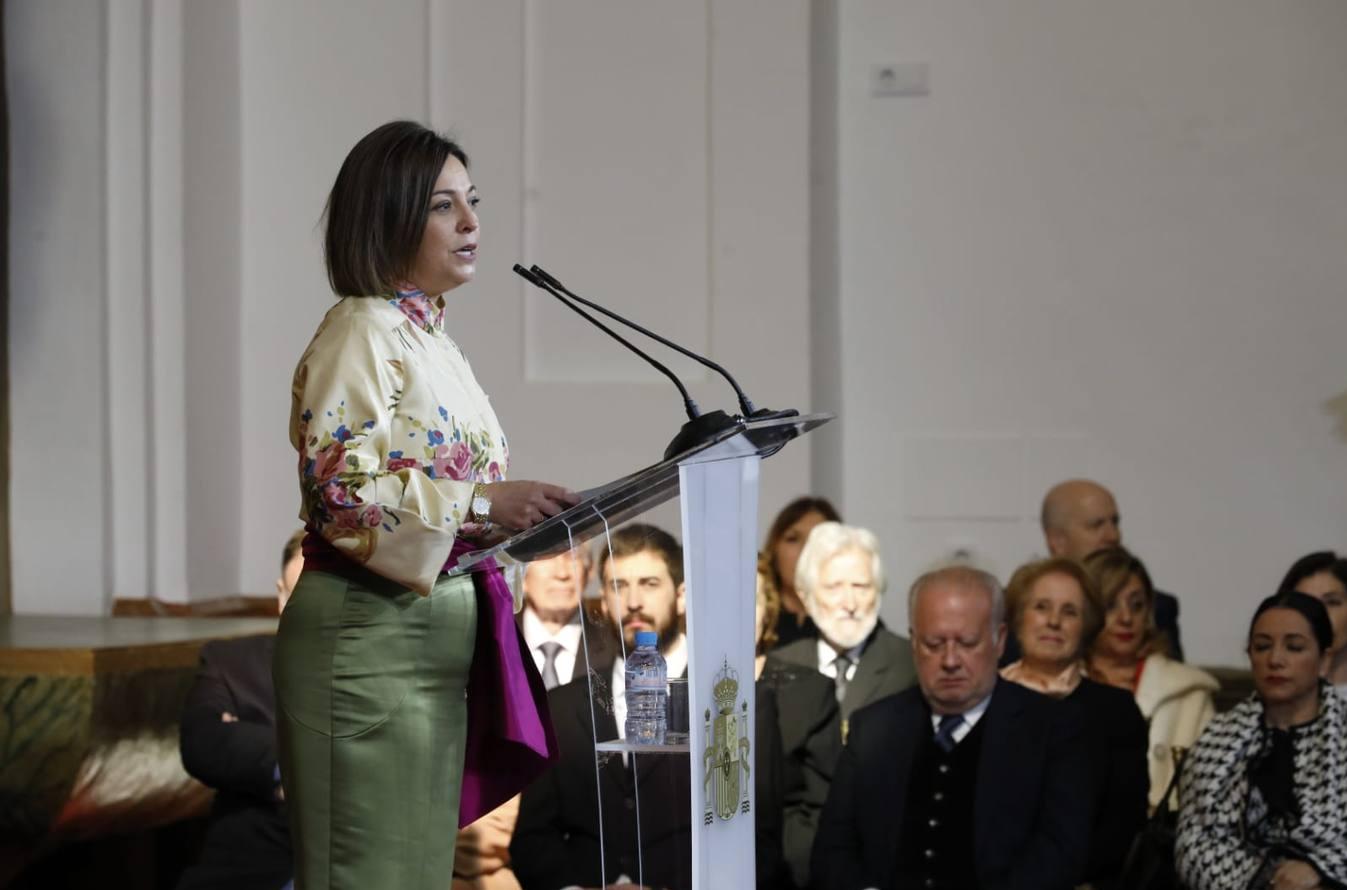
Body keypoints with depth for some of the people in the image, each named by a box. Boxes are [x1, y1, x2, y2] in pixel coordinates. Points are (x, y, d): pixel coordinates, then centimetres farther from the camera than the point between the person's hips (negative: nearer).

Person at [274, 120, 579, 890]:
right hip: (371, 633, -9)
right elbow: (341, 492, -20)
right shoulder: (361, 334, -11)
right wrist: (482, 503, -21)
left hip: (439, 638, 9)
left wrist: (519, 514, 9)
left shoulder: (431, 338, 16)